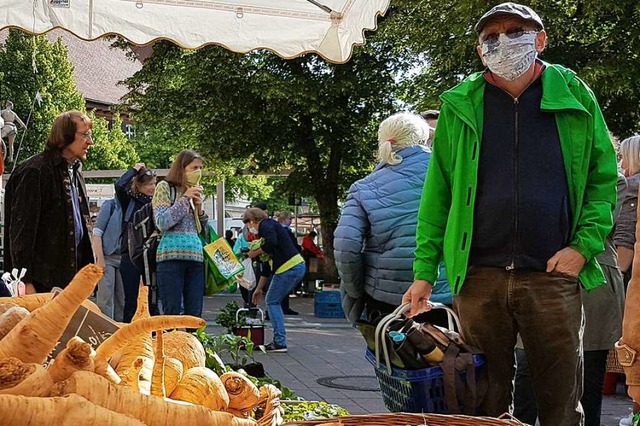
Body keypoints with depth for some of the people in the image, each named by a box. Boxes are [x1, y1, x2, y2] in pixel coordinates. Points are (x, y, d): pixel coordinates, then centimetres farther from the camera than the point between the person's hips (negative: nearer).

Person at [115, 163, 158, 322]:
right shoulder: (129, 200, 1)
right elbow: (119, 185, -19)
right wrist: (134, 170, -5)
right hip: (130, 255, -2)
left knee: (153, 300, 5)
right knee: (131, 301, 3)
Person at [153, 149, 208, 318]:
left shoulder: (195, 192, 21)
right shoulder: (165, 187, 4)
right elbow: (162, 223, -9)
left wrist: (199, 207, 5)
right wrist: (185, 198, -7)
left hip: (195, 257, 6)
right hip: (172, 256, -6)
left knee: (195, 314, 1)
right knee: (172, 313, -8)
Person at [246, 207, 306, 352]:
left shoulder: (266, 225, -1)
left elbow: (272, 243, -23)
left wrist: (255, 253, -5)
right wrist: (259, 288, 31)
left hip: (289, 268, -9)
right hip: (297, 266, 9)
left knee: (272, 302, 0)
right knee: (274, 302, 17)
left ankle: (280, 343, -2)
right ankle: (279, 340, 16)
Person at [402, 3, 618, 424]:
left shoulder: (575, 98, 7)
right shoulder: (461, 106, 8)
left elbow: (604, 177, 8)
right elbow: (437, 193, 8)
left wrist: (584, 245, -6)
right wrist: (424, 271, 2)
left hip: (554, 277, 0)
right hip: (478, 277, 1)